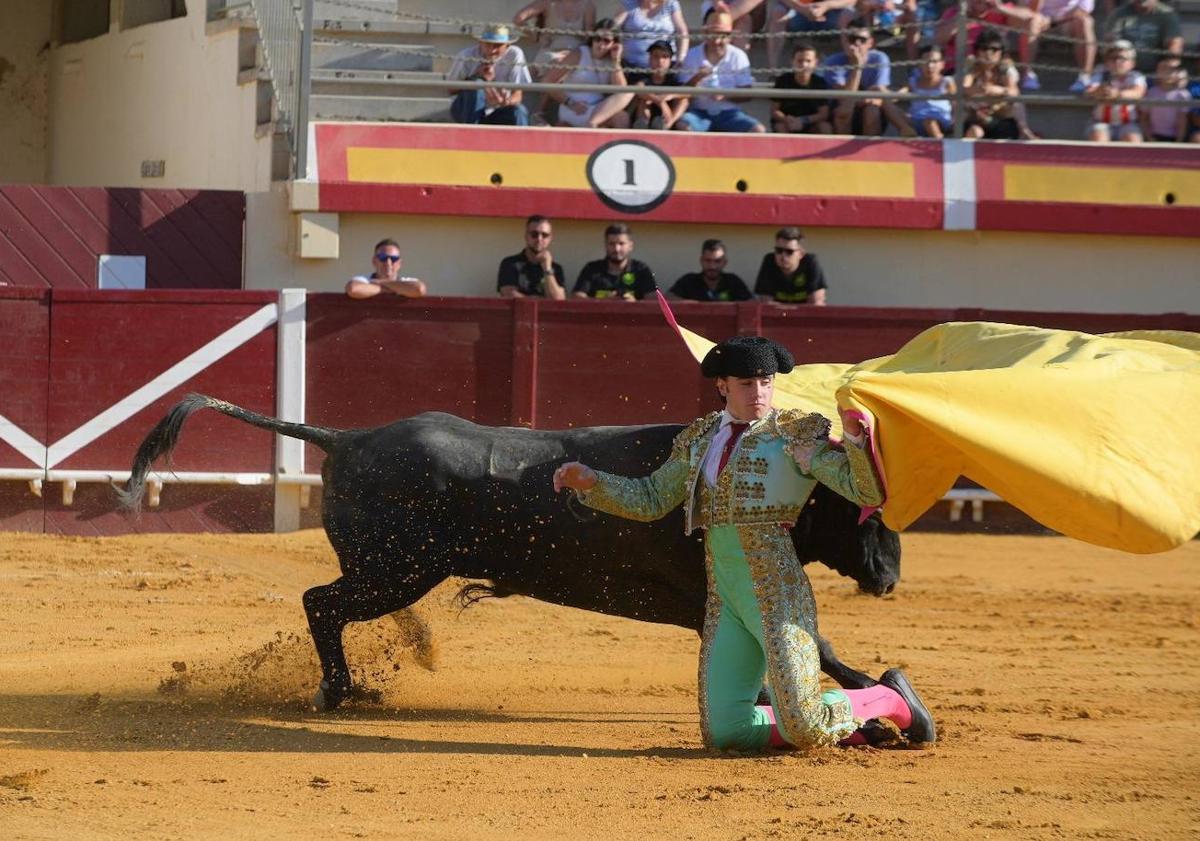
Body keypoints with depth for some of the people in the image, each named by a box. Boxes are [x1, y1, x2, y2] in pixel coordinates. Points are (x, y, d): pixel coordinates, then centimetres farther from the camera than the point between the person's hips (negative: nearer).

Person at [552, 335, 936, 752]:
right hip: (724, 601, 6)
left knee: (804, 731, -14)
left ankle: (893, 700, 17)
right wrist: (590, 481, 6)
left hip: (778, 594, -6)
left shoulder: (795, 434, -1)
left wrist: (855, 437, -26)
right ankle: (849, 727, 17)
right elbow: (650, 500, 19)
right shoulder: (700, 439, 15)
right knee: (723, 733, -1)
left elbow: (866, 491, -9)